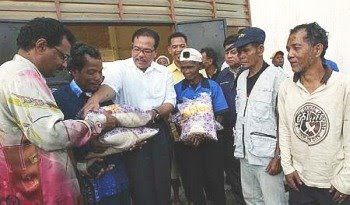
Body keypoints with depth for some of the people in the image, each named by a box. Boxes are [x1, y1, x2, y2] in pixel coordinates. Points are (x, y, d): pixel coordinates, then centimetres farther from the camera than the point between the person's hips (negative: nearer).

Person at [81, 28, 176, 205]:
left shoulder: (163, 73, 8)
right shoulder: (119, 67, -3)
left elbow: (170, 102, 4)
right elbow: (109, 86, -23)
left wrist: (155, 113, -17)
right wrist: (95, 98, -45)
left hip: (159, 132, 3)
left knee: (162, 182, 10)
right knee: (139, 183, 2)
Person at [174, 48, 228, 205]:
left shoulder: (212, 86, -1)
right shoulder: (177, 88, 1)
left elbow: (219, 115, -1)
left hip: (210, 141, -1)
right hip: (186, 143, 1)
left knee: (214, 182, 6)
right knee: (192, 183, 11)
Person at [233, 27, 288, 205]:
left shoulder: (276, 76, -11)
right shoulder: (241, 78, 10)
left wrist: (278, 156, -15)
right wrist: (239, 146, 11)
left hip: (267, 156, -7)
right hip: (245, 153, 7)